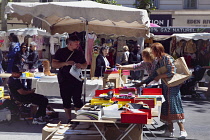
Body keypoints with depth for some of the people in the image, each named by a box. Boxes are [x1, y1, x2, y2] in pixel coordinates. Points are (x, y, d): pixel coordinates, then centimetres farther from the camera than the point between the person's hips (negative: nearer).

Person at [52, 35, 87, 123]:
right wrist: (65, 63, -18)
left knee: (77, 100, -2)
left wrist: (81, 65, -5)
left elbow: (85, 65, 18)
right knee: (66, 100, 5)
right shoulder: (61, 52, 0)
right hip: (64, 80, -1)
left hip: (77, 80, 1)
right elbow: (54, 64, -5)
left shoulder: (80, 53, 10)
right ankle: (69, 119, 16)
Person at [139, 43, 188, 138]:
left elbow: (172, 72, -21)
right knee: (166, 107, 6)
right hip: (165, 86, 8)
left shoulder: (167, 58, -13)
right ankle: (170, 130, 10)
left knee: (174, 105, -11)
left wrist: (159, 77, -12)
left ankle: (182, 130, -8)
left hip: (172, 86, -8)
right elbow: (154, 75, 17)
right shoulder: (158, 61, 13)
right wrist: (143, 83, 15)